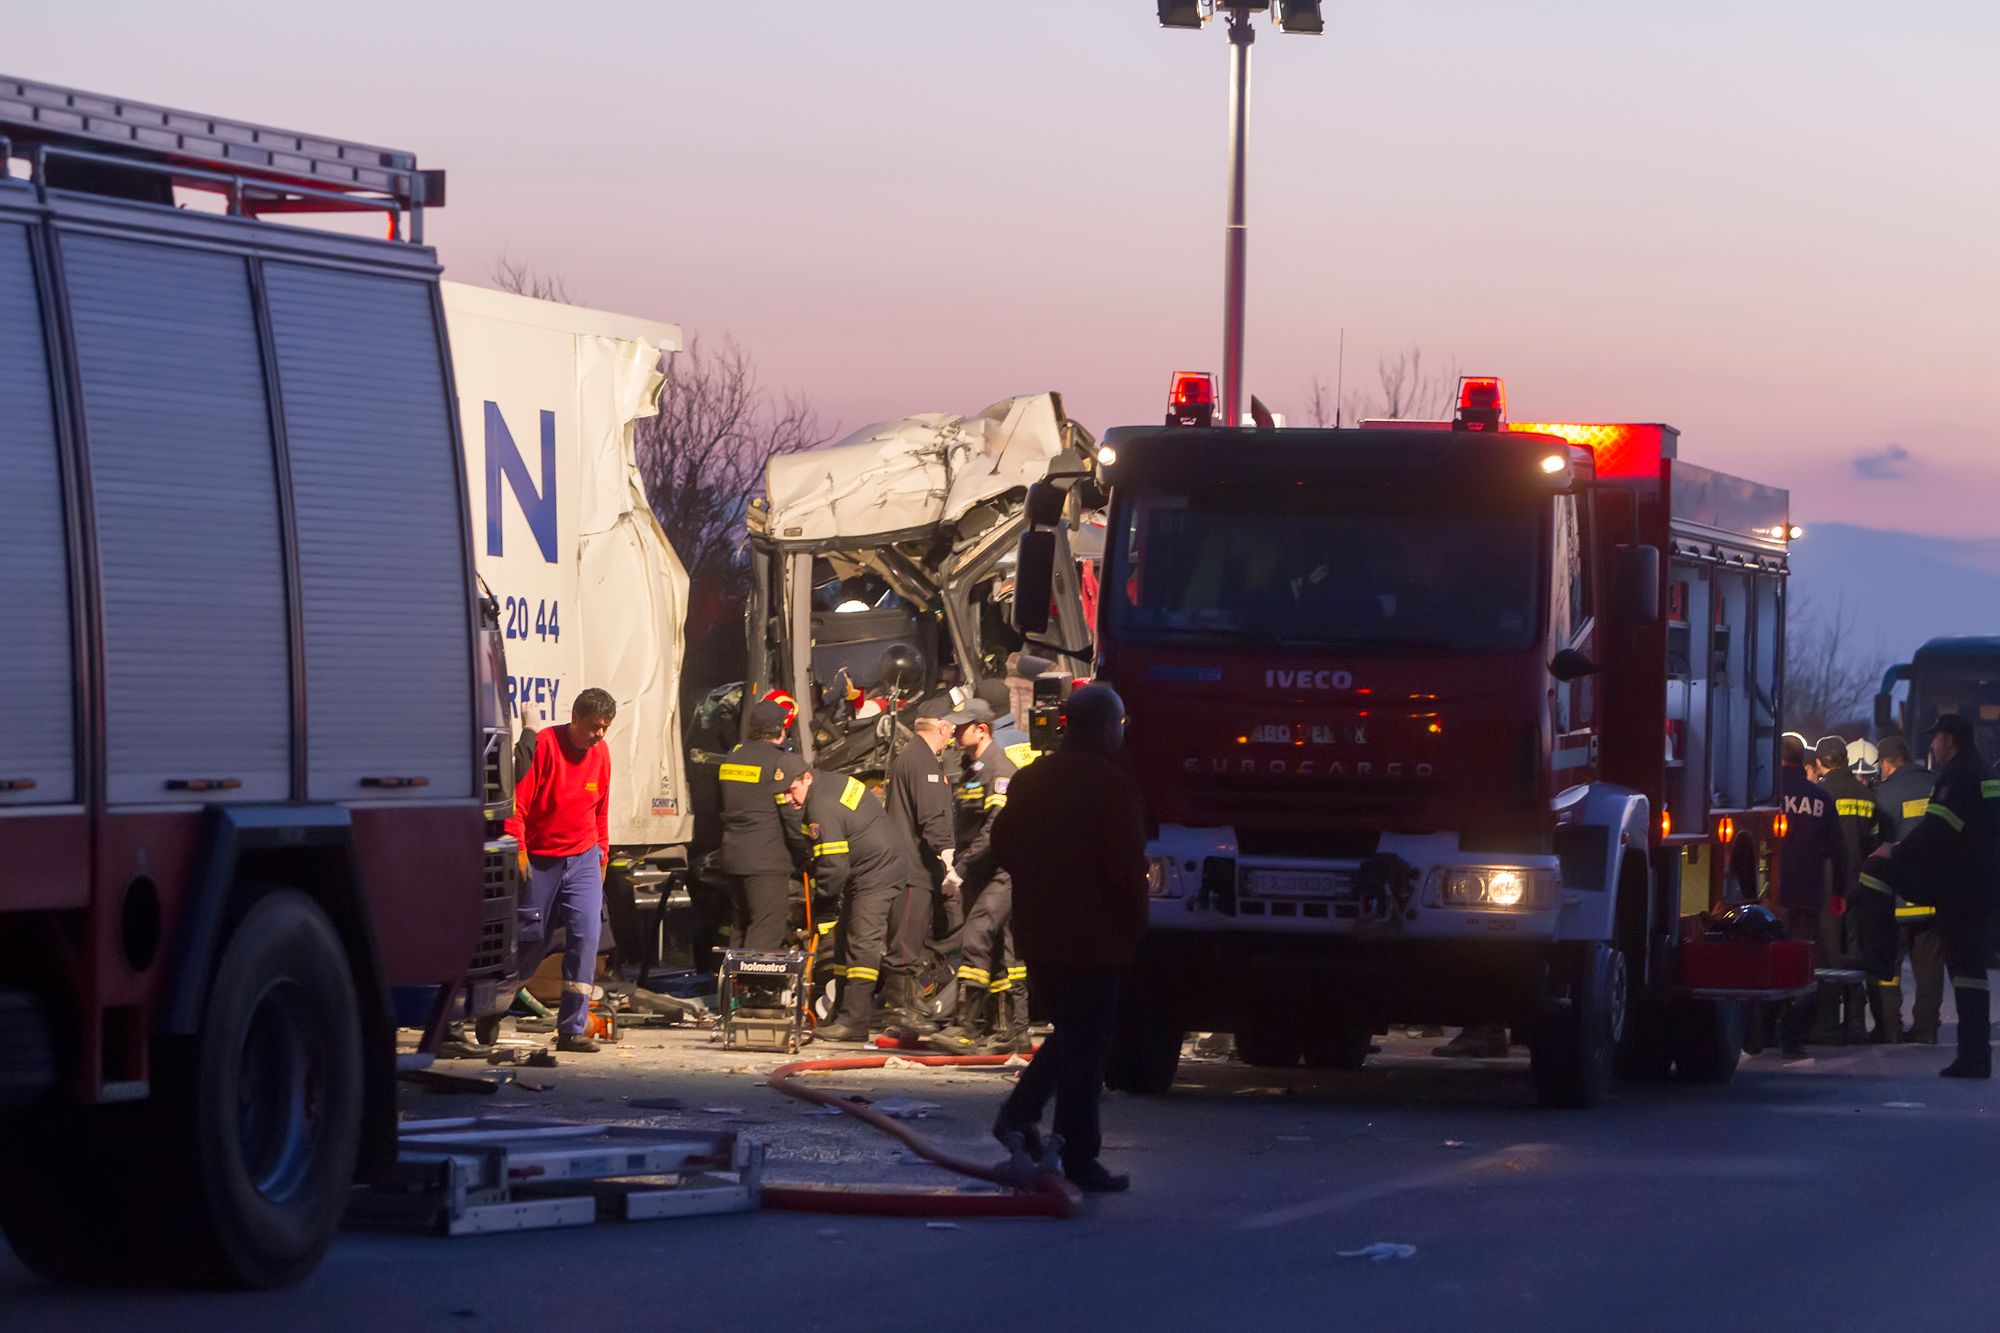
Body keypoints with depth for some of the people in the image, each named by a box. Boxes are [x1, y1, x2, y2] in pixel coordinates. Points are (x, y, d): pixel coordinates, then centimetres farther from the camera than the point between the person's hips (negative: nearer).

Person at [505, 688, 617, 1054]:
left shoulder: (601, 753, 5)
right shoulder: (543, 745, -14)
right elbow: (517, 804, -15)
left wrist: (601, 854, 21)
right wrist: (518, 851, -21)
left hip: (582, 859, 4)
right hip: (539, 860, -4)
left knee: (585, 935, -11)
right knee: (530, 938, 4)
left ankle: (572, 1028, -9)